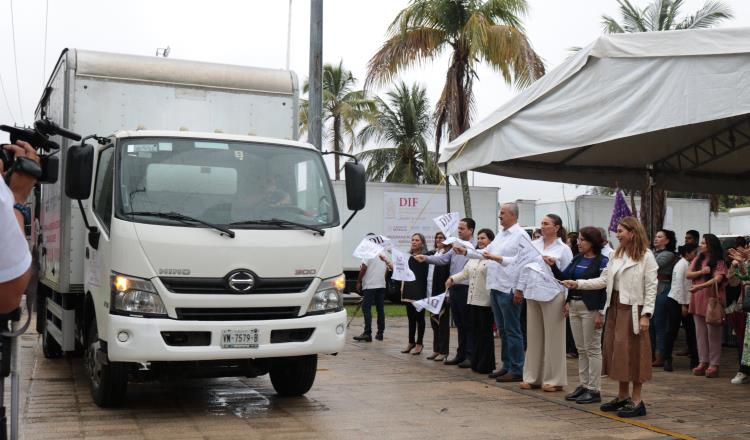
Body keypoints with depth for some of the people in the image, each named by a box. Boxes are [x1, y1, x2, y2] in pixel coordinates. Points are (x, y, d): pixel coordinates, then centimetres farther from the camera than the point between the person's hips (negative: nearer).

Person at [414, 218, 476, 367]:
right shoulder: (456, 247, 16)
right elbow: (443, 259, 11)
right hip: (455, 288, 8)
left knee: (468, 324, -1)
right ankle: (461, 354, 22)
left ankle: (470, 356, 5)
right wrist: (426, 258, 0)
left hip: (467, 289, -8)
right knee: (459, 324, 14)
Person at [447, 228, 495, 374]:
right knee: (476, 332, 13)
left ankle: (486, 365, 10)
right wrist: (453, 278, 11)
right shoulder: (474, 256, 17)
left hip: (486, 300, -8)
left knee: (486, 332, 1)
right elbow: (465, 273, 21)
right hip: (473, 299, 8)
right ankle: (476, 363, 21)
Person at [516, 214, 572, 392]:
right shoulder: (533, 245, 12)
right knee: (534, 337, 10)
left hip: (552, 296, -5)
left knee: (553, 338, 0)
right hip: (533, 295, 5)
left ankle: (554, 379, 8)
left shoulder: (563, 249, -1)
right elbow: (525, 267, 13)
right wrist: (520, 288, 10)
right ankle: (533, 377, 17)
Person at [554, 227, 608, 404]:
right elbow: (564, 278, 12)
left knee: (592, 349, -1)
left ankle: (594, 390, 5)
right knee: (581, 349, 13)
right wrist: (553, 265, -3)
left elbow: (604, 288, -14)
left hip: (591, 308, -7)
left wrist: (601, 313, -18)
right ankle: (583, 386, 20)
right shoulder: (577, 259, 12)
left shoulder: (602, 261, -10)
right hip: (575, 306, 7)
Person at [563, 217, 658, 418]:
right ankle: (623, 396, 22)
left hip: (632, 310, -7)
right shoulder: (616, 255, 12)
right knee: (617, 352, 10)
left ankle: (637, 400, 5)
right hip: (615, 308, 7)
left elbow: (651, 287, -11)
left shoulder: (646, 256, -7)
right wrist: (578, 284, 0)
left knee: (632, 354, -4)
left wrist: (646, 315, -17)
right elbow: (603, 280, 9)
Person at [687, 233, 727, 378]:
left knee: (713, 333, -1)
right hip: (698, 299, 6)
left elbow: (717, 279, -20)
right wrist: (701, 272, -14)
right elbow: (688, 274, 4)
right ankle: (703, 362, 14)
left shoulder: (719, 262, -6)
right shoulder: (698, 259, 11)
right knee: (700, 332, 8)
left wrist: (700, 286, -31)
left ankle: (714, 364, 3)